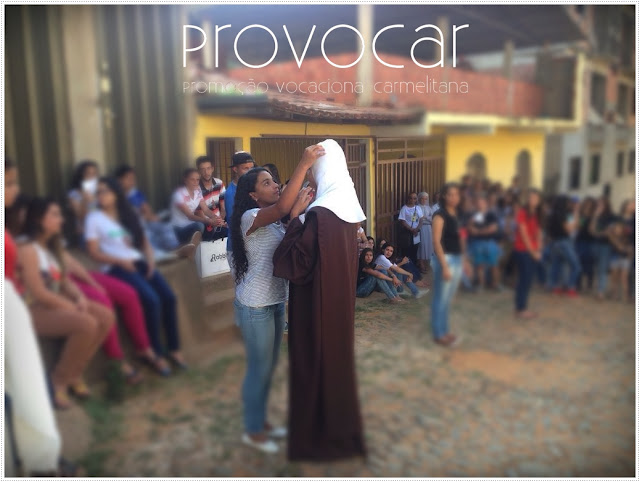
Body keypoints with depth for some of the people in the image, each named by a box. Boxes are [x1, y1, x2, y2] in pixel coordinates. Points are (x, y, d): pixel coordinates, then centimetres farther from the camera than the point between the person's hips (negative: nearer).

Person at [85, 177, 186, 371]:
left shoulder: (128, 214, 18)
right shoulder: (94, 218, 3)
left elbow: (144, 240, 17)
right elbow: (94, 252, -3)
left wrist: (150, 258, -3)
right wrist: (121, 261, -16)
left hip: (140, 262, 5)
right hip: (117, 267, -5)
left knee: (169, 297, -17)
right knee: (151, 300, -27)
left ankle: (173, 348, -2)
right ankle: (153, 353, -12)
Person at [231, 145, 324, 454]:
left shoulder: (274, 221, 12)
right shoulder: (250, 217, -16)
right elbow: (283, 206, -35)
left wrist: (299, 210, -11)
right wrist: (304, 165, -33)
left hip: (275, 301, 9)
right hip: (255, 305, -9)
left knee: (269, 367, 18)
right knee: (259, 368, 4)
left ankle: (261, 422, 35)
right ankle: (253, 431, 22)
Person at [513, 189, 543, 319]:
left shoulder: (537, 214, 11)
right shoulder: (522, 212, -11)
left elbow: (538, 233, 8)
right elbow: (524, 234, -13)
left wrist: (538, 250, -4)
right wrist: (532, 251, -11)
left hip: (533, 252, 7)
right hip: (522, 250, -7)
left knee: (528, 280, 10)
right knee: (524, 279, -5)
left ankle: (523, 307, 18)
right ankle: (519, 309, 3)